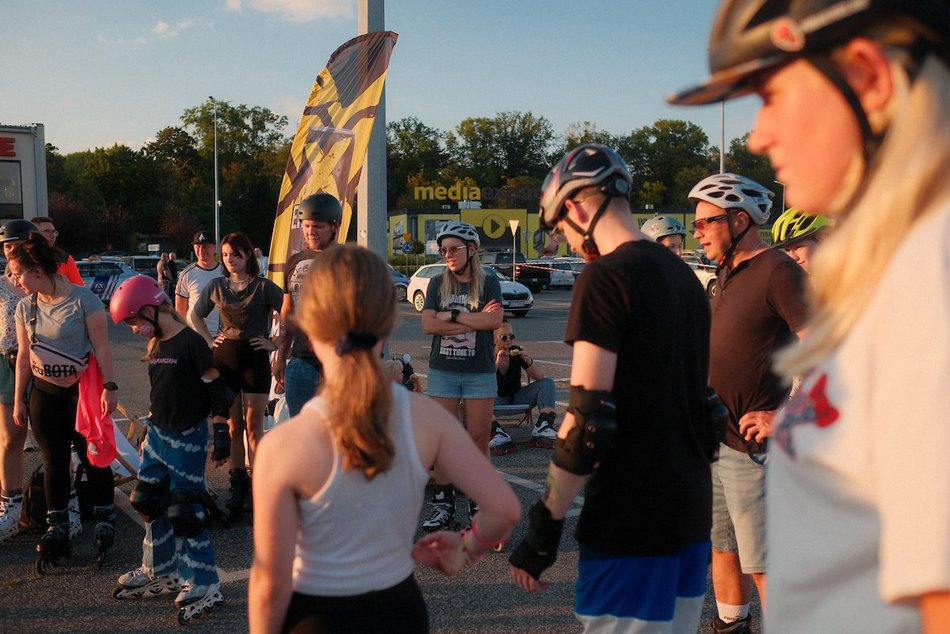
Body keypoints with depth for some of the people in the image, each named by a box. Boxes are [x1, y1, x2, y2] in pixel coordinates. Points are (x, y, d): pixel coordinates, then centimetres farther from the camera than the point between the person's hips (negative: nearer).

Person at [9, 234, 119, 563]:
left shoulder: (82, 299, -12)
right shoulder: (25, 307, 4)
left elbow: (101, 347, -11)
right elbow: (23, 356, 10)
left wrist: (108, 387, -16)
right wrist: (18, 400, 10)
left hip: (82, 390, -4)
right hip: (44, 393, 5)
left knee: (91, 456, 1)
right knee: (53, 460, 7)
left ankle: (104, 517, 16)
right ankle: (57, 525, 16)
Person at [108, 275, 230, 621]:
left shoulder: (190, 343, -17)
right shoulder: (155, 346, 8)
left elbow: (217, 390, -16)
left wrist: (221, 433, -15)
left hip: (187, 439, -8)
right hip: (158, 435, 9)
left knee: (184, 510, -6)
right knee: (150, 503, 13)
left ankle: (204, 584, 4)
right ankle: (159, 572, 29)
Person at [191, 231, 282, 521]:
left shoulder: (264, 287, -4)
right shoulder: (216, 286, 8)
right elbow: (196, 315, 22)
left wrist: (275, 343, -10)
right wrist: (209, 340, 11)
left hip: (255, 359, -3)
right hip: (225, 357, 3)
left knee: (253, 426, -1)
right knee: (233, 426, 8)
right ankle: (237, 484, 14)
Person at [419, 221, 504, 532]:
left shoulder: (488, 283, 2)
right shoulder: (437, 284, 7)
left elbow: (495, 320, -14)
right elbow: (428, 325, -5)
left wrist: (452, 315, -11)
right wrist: (473, 321, -11)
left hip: (480, 372, -2)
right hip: (442, 372, 2)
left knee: (479, 438, 1)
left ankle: (479, 504, 10)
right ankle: (443, 504, 9)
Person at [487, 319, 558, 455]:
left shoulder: (517, 352, 1)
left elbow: (541, 377, -2)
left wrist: (530, 363, -20)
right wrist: (497, 363, -30)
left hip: (516, 397, 4)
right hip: (496, 400, -4)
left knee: (547, 383, -12)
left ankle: (542, 426, -32)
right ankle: (498, 433, -47)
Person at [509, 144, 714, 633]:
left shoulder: (606, 276, -15)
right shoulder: (683, 275, 12)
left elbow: (589, 420, -20)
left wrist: (545, 526, -14)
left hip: (630, 524, -9)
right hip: (691, 515, 9)